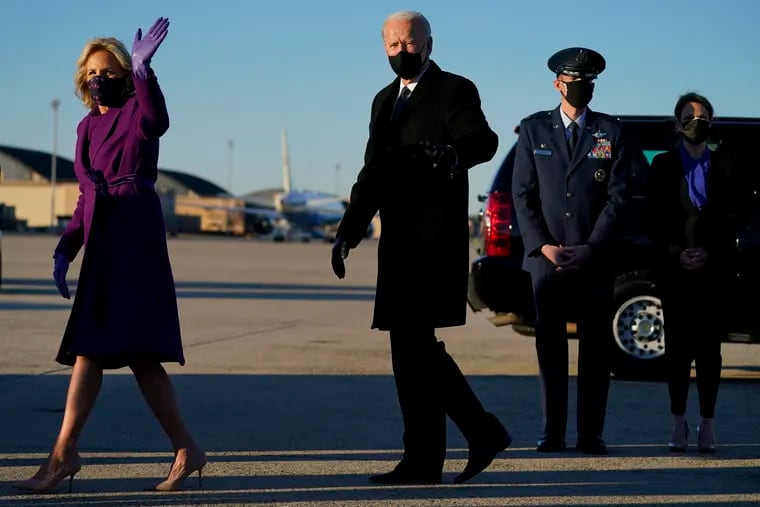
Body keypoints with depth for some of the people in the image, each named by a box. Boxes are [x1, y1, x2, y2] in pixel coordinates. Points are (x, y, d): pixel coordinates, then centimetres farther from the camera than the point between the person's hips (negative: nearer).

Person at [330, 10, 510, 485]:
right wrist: (348, 231, 13)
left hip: (434, 237, -8)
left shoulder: (454, 90, -2)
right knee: (414, 345, 8)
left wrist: (453, 152, -41)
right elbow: (373, 174, 22)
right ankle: (482, 431, 19)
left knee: (413, 344, -10)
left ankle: (423, 460, -4)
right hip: (399, 241, 8)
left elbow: (484, 140, -19)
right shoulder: (384, 100, 20)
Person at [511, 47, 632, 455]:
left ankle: (590, 433, 4)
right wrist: (542, 245, -6)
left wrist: (591, 248, -8)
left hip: (596, 258, 0)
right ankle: (553, 433, 5)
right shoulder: (534, 129, 10)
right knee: (550, 346, 0)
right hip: (546, 256, 0)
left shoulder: (610, 132, 9)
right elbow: (522, 194, 5)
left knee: (595, 346, 0)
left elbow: (617, 196, 2)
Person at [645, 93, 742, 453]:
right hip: (674, 270, 0)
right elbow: (655, 218, 4)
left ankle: (707, 425, 3)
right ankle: (679, 424, 4)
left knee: (709, 346, 0)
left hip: (713, 270, 1)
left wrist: (709, 253, -6)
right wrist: (677, 253, -8)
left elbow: (733, 218, 6)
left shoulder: (723, 166, 10)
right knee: (677, 345, -1)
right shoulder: (663, 165, 8)